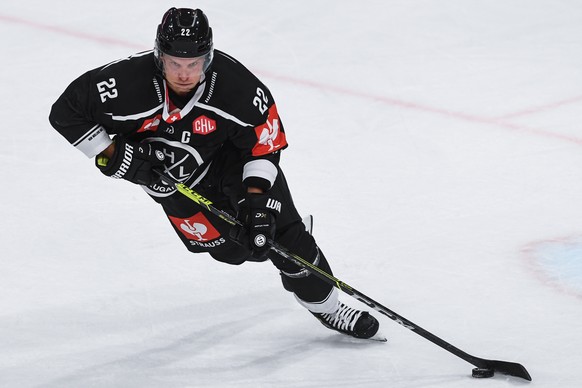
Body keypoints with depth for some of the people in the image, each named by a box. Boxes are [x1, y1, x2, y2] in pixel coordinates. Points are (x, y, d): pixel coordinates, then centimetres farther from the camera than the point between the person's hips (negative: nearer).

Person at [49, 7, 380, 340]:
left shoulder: (235, 84, -33)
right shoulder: (126, 83, -35)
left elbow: (264, 142, -20)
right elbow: (66, 113, -22)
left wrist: (256, 200, -28)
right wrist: (113, 155, -25)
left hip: (231, 155, 0)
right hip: (170, 174, 0)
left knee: (280, 229, -5)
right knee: (231, 247, -7)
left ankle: (325, 304, 14)